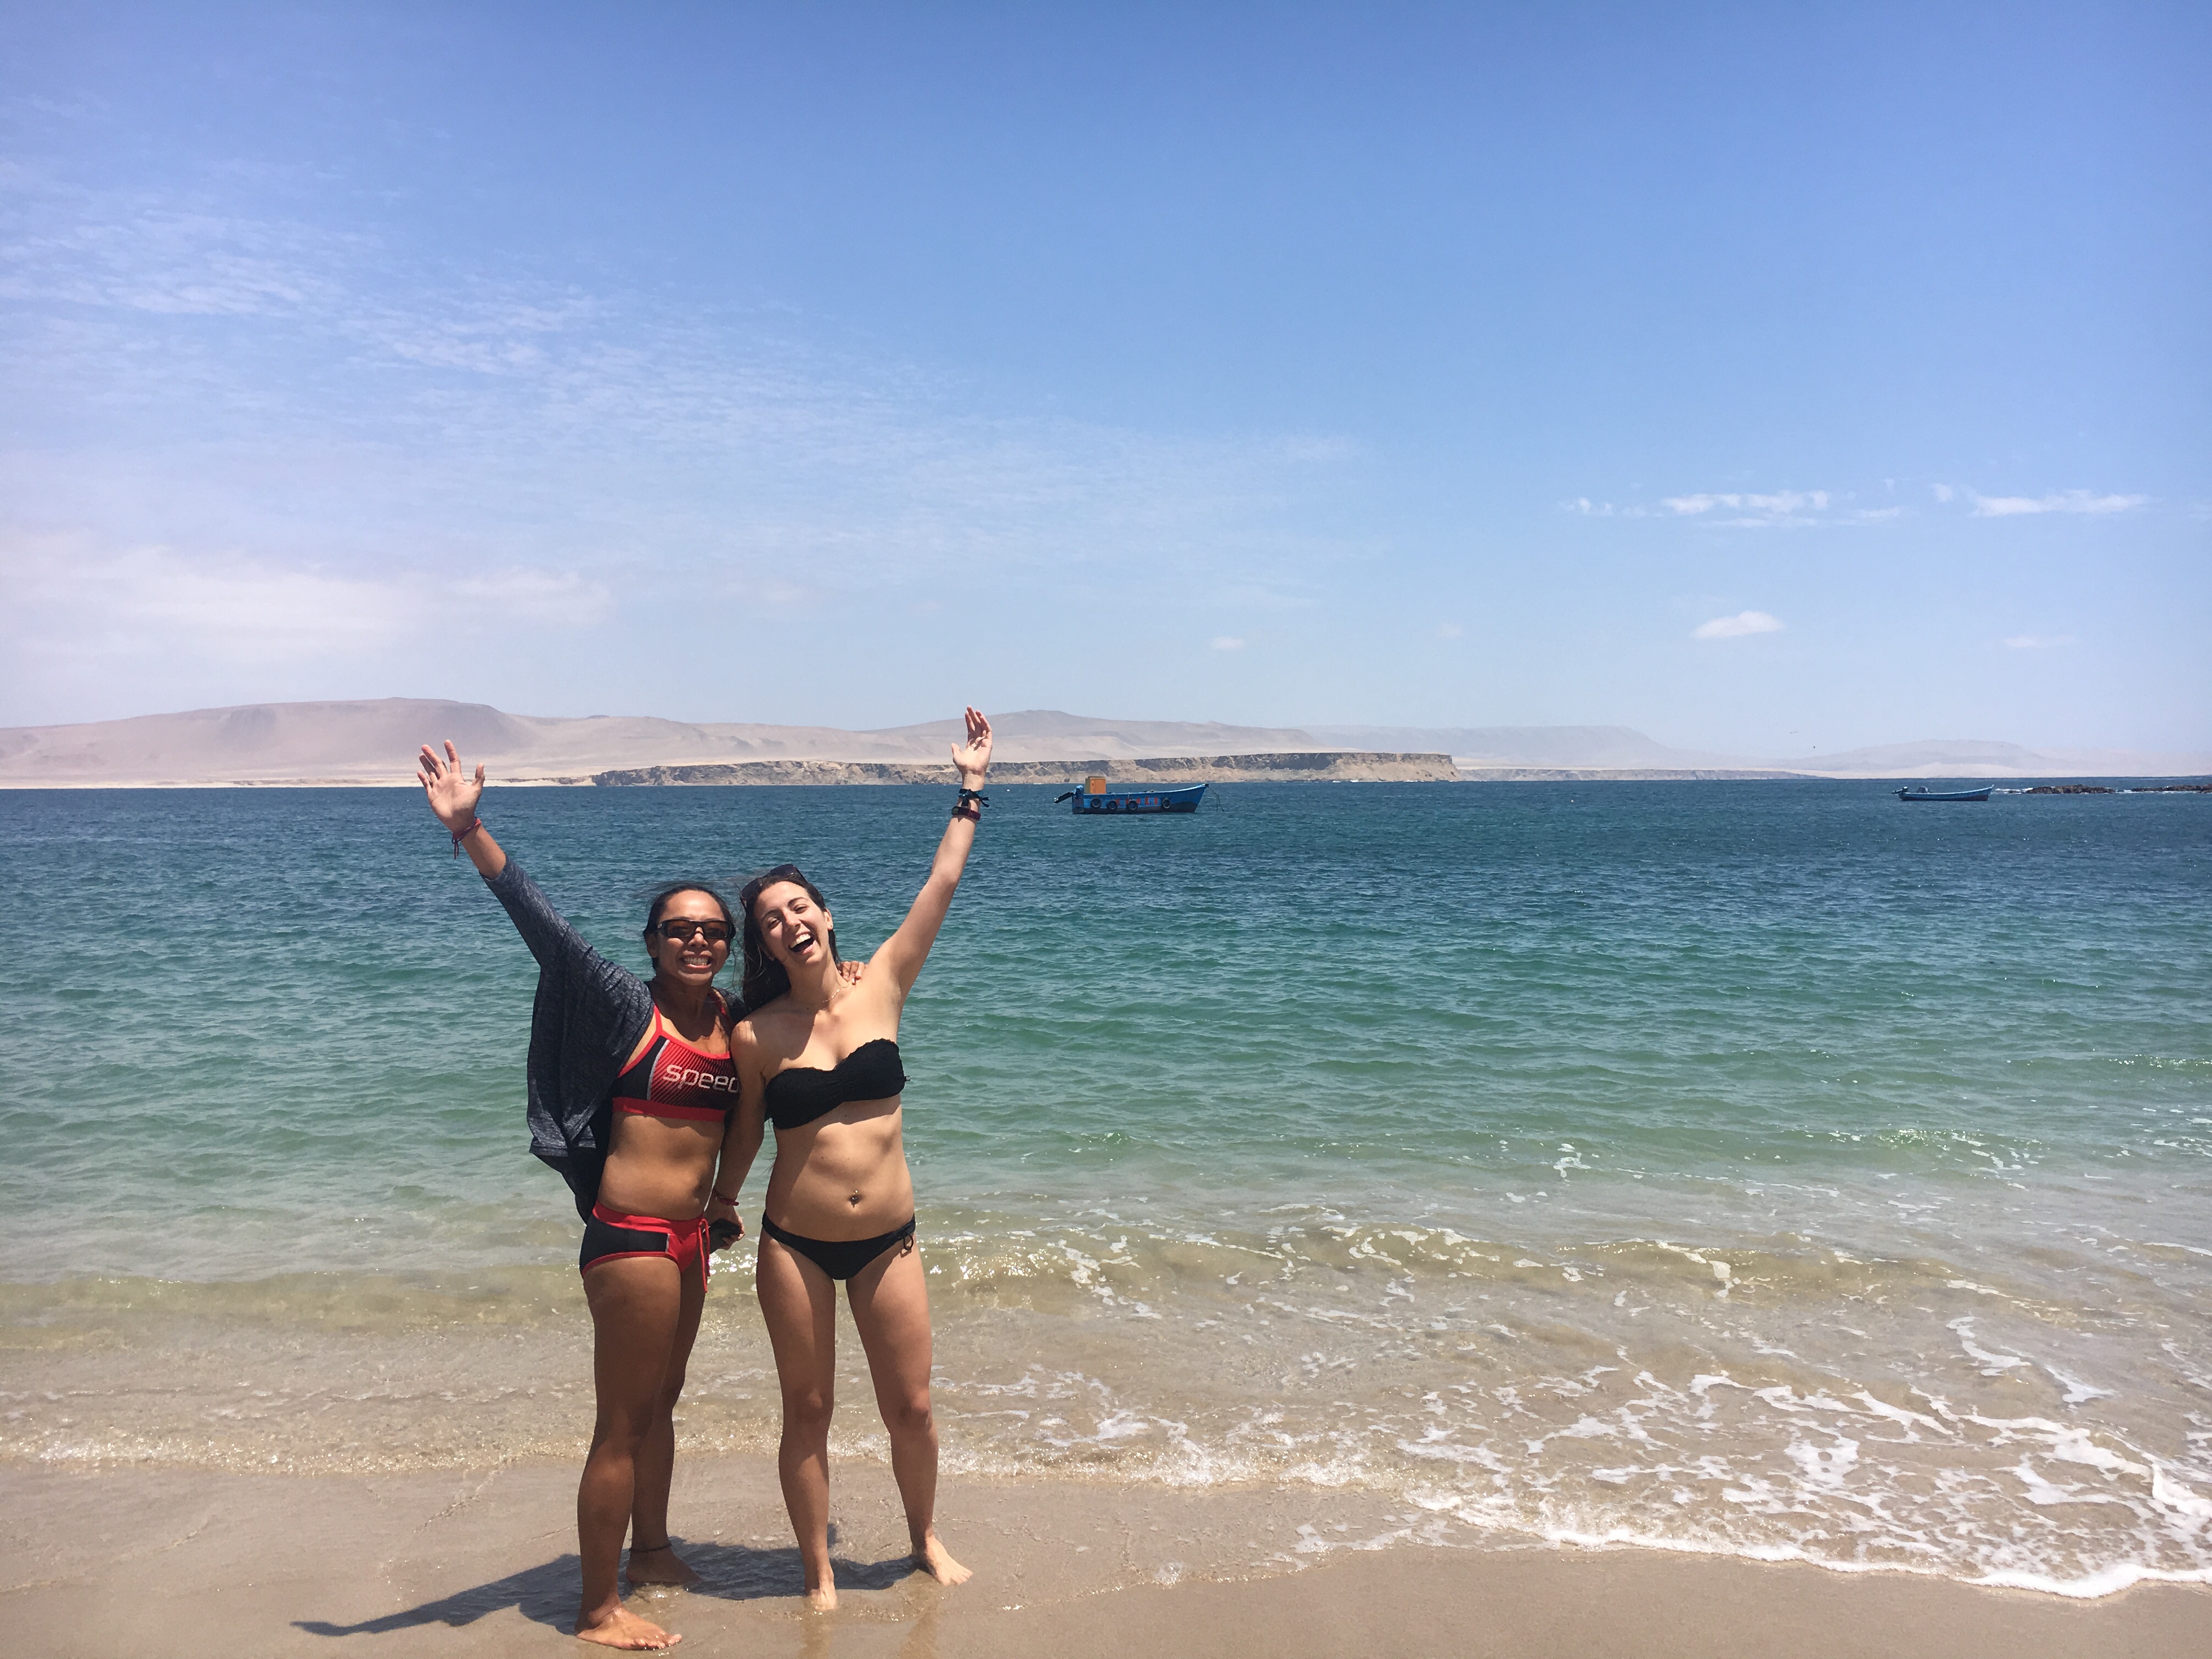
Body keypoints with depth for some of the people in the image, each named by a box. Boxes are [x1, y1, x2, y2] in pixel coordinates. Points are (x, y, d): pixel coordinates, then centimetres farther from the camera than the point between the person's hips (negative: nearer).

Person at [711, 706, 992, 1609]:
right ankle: (819, 1574, 30)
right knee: (807, 1413, 11)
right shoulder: (755, 1035, -7)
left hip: (887, 1240, 1)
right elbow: (746, 1128, 8)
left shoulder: (881, 985, -3)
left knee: (911, 1408, 11)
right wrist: (720, 1202, 18)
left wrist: (971, 789, -5)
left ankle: (926, 1538, 38)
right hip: (794, 1244, -1)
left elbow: (942, 886, -5)